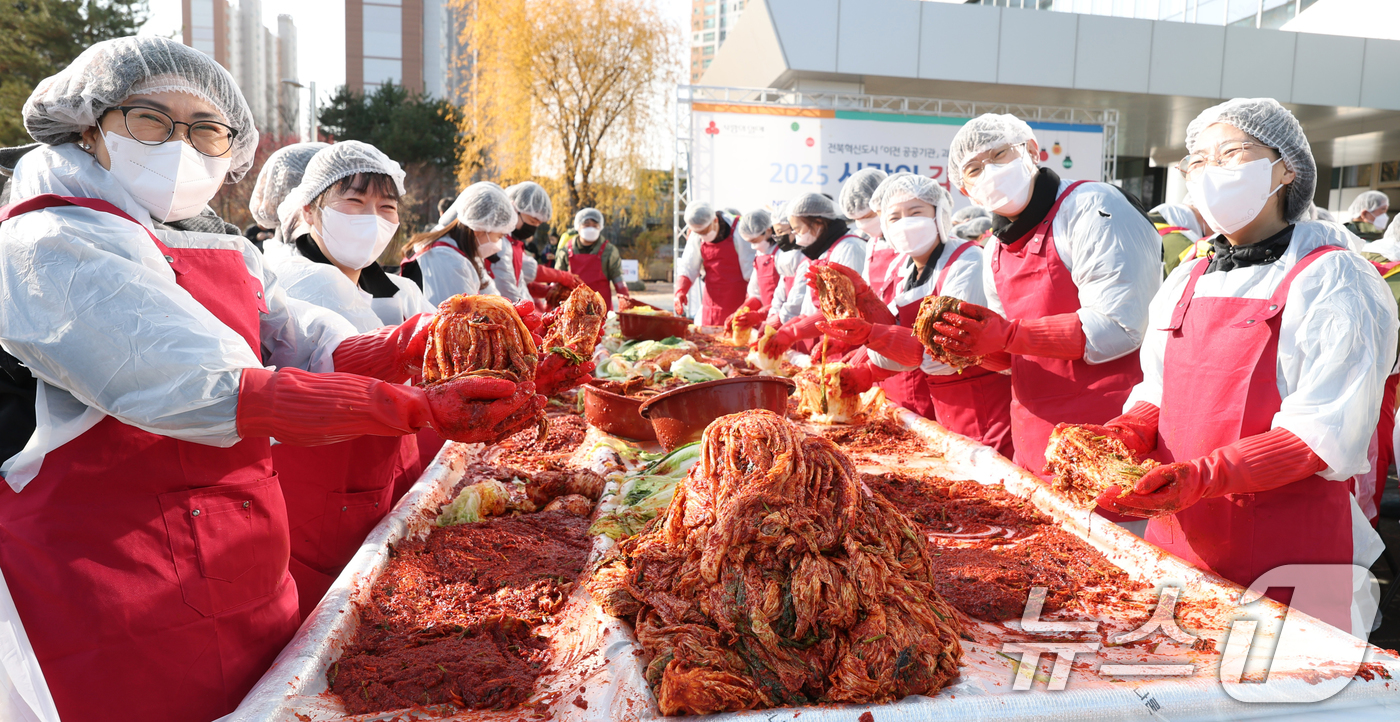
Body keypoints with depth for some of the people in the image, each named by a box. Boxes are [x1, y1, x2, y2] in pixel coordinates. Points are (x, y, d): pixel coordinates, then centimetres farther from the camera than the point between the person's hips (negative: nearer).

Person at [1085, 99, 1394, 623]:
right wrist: (1123, 434, -9)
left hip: (1286, 544, -5)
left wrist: (1203, 476, -29)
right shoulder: (1187, 281, 11)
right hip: (1178, 530, 5)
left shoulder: (1331, 279, -8)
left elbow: (1324, 432, -16)